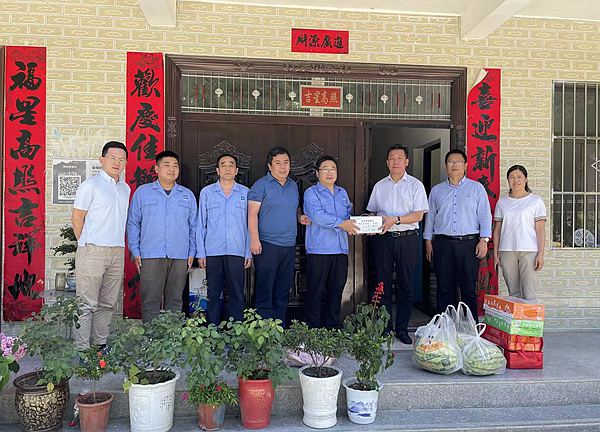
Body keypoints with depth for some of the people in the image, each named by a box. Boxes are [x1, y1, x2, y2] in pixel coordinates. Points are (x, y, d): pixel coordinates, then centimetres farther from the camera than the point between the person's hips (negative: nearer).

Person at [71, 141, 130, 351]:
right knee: (87, 303, -4)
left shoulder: (125, 188, 16)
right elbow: (77, 218, -3)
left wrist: (118, 244, 16)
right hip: (93, 252, -6)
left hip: (117, 253, 7)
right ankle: (81, 348, 3)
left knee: (108, 303, 11)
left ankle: (101, 344, 20)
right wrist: (86, 245, 1)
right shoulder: (91, 184, -4)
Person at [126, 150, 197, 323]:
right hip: (151, 256, -2)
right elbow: (133, 223, 7)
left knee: (175, 301, 8)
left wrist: (192, 252, 6)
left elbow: (193, 226, 14)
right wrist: (135, 251, 0)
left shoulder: (188, 195, 13)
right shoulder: (142, 192, 7)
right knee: (150, 302, -1)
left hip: (179, 257, 2)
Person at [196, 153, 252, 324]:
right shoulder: (206, 192, 8)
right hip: (213, 252, 0)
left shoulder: (245, 193, 7)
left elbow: (250, 225, 7)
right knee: (213, 295, 6)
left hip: (237, 252, 0)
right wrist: (200, 253, 2)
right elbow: (200, 225, 7)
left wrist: (249, 253, 1)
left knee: (236, 294, 2)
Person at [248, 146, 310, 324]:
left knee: (283, 290, 12)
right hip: (267, 245, -6)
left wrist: (300, 217, 4)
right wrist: (254, 240, -18)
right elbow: (252, 213, -10)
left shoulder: (293, 185, 15)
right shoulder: (261, 185, -5)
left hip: (289, 245, 7)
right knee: (265, 290, -2)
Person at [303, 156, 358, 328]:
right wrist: (341, 223, -20)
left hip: (340, 250, 6)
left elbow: (349, 214, 22)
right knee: (315, 291, -1)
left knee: (336, 290, 11)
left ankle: (333, 326, 22)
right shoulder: (311, 193, -2)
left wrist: (354, 225, 0)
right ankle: (313, 327, 7)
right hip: (319, 249, -6)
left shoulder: (342, 193, 19)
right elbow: (316, 215, -17)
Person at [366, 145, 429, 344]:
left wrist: (395, 219, -18)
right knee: (382, 285, 2)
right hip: (383, 238, 2)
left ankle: (402, 329, 11)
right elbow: (372, 212, 16)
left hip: (407, 238, -2)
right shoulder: (379, 186, 14)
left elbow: (418, 215, -5)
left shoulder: (415, 185, 4)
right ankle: (384, 329, 11)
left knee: (406, 286, 2)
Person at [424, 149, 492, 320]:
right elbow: (430, 216, 15)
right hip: (442, 243, 2)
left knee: (469, 288, -1)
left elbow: (485, 215, 4)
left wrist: (484, 240, -6)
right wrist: (428, 242, 8)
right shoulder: (436, 190, 15)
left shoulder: (476, 188, 9)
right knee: (444, 288, 4)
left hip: (469, 243, -2)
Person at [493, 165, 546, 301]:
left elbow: (540, 230, 0)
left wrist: (541, 254, -8)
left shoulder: (536, 201, 4)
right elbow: (497, 229, 12)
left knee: (529, 292, -7)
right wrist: (495, 252, 6)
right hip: (506, 251, 3)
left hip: (529, 251, -3)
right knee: (513, 292, 7)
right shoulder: (502, 202, 12)